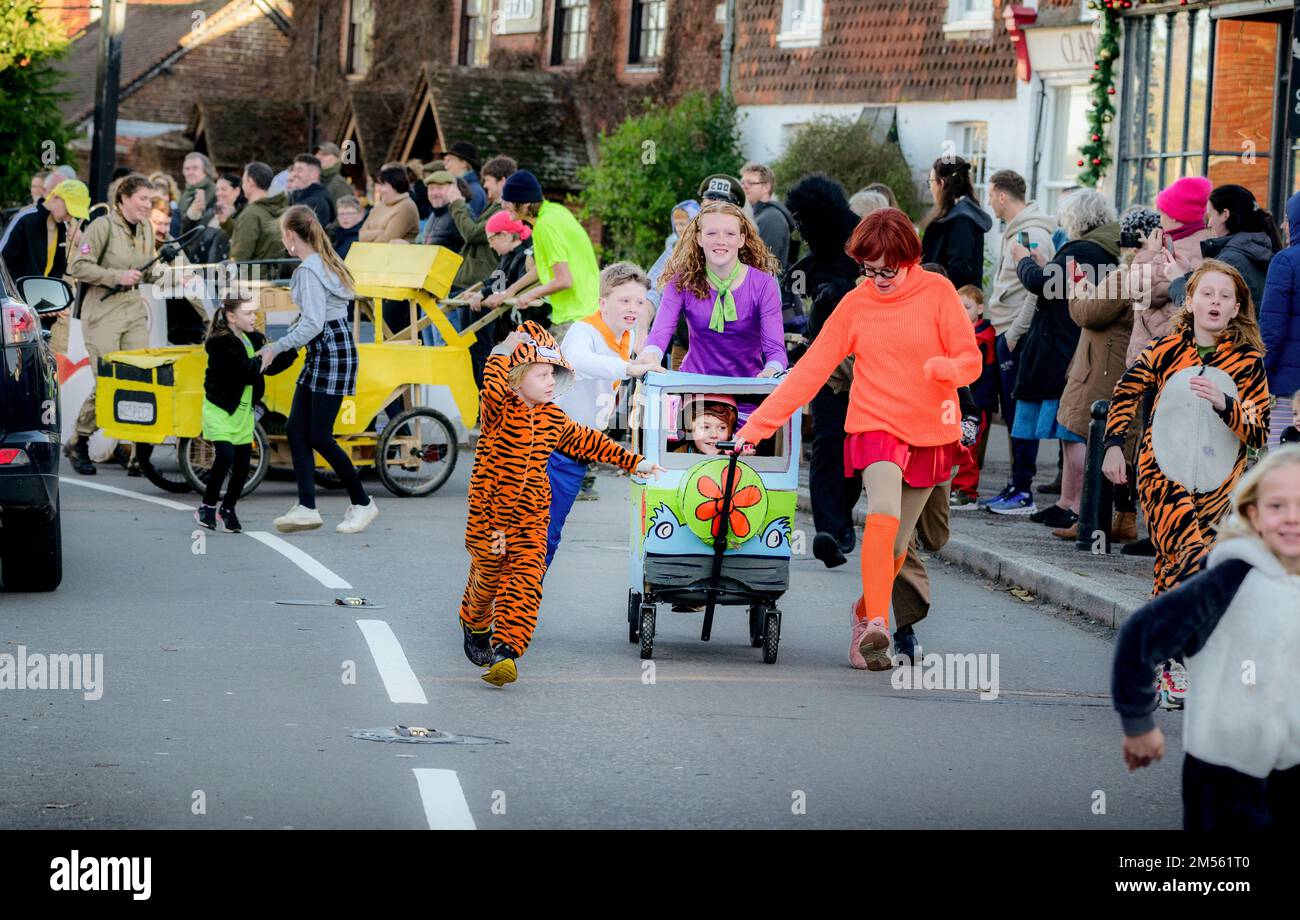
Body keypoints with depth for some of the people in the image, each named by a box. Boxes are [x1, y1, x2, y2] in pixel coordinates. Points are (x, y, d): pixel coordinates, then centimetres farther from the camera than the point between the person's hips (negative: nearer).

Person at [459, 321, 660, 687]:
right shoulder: (498, 411, -11)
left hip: (531, 518, 3)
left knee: (525, 581, -13)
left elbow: (587, 441, 20)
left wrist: (632, 461, 20)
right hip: (488, 515, -3)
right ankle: (475, 626, 44)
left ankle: (506, 650, -21)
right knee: (487, 575, 13)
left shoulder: (554, 419, 7)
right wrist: (503, 354, -28)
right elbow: (494, 390, -36)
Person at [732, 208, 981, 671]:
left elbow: (971, 359, -5)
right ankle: (876, 626, -35)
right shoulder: (855, 305, 0)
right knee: (884, 516, -27)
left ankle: (865, 611, 33)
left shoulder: (937, 292, -2)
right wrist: (756, 426, -7)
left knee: (897, 544, 7)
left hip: (930, 434, 1)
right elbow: (810, 370, -1)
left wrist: (947, 367, -30)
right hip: (875, 428, -1)